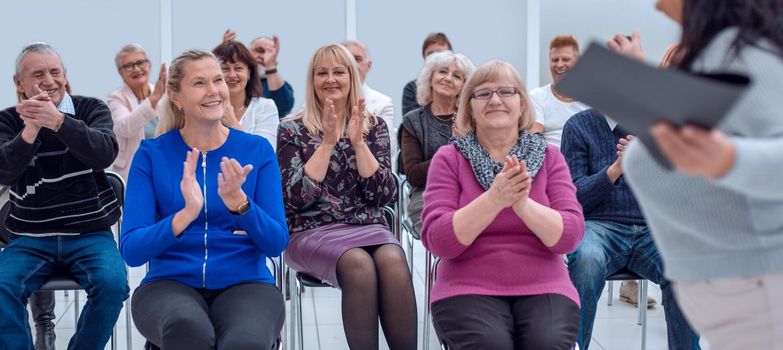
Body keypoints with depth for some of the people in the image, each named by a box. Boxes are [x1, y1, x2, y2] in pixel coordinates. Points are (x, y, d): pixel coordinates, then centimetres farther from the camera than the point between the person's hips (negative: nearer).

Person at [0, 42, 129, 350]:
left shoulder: (91, 109, 3)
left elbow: (105, 154, -19)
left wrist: (58, 122, -35)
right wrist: (30, 129, -31)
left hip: (90, 234, -1)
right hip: (30, 239, 1)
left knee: (112, 284, -29)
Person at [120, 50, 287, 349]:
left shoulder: (257, 150, 6)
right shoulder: (152, 154, 3)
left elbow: (276, 244, -1)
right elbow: (132, 251, -6)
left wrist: (238, 203, -19)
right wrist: (186, 214, -23)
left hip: (245, 282, 0)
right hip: (171, 283, 0)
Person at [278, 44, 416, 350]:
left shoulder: (374, 126, 11)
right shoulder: (292, 129, 5)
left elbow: (384, 196, 0)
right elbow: (295, 198, -8)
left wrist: (358, 142, -10)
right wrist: (328, 143, -12)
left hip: (367, 226, 2)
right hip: (312, 230, -2)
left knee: (393, 261, -33)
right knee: (359, 263, -35)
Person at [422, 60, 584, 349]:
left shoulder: (549, 157, 8)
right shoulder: (448, 159, 4)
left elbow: (569, 236, -4)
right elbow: (437, 240, -9)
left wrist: (523, 203, -22)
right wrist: (494, 198, -21)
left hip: (542, 289, 1)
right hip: (468, 290, -1)